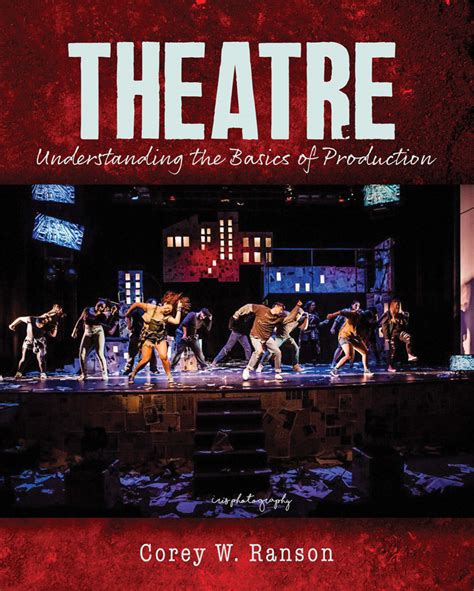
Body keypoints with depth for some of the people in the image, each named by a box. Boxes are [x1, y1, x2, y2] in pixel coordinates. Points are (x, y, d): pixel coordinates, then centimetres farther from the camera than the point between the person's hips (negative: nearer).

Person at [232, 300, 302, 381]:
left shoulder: (279, 317, -3)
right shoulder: (262, 309, -16)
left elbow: (290, 317, -1)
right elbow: (249, 307, -10)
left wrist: (297, 306, -6)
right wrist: (237, 314, -7)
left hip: (267, 338, 6)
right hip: (256, 336, -6)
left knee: (278, 352, 0)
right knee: (259, 351, -30)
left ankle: (277, 373, 15)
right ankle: (247, 370, -19)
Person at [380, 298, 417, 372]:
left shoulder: (400, 314, 6)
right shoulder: (387, 315, -6)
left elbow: (405, 325, 16)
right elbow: (384, 327, -7)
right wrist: (387, 339, -10)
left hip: (399, 331, 4)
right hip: (391, 333, -3)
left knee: (408, 337, -25)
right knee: (392, 349, -4)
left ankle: (410, 355, -29)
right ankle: (390, 366, 6)